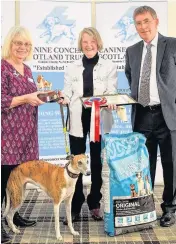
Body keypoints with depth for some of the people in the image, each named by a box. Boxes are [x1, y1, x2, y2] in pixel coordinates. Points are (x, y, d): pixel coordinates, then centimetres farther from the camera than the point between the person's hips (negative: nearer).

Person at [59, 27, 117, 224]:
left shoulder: (109, 67, 5)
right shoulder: (72, 68, 10)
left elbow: (111, 93, -4)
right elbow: (67, 93, 4)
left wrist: (110, 103, -26)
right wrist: (63, 99, -19)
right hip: (78, 121, 1)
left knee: (97, 163, 9)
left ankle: (95, 204, 23)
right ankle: (75, 208, 11)